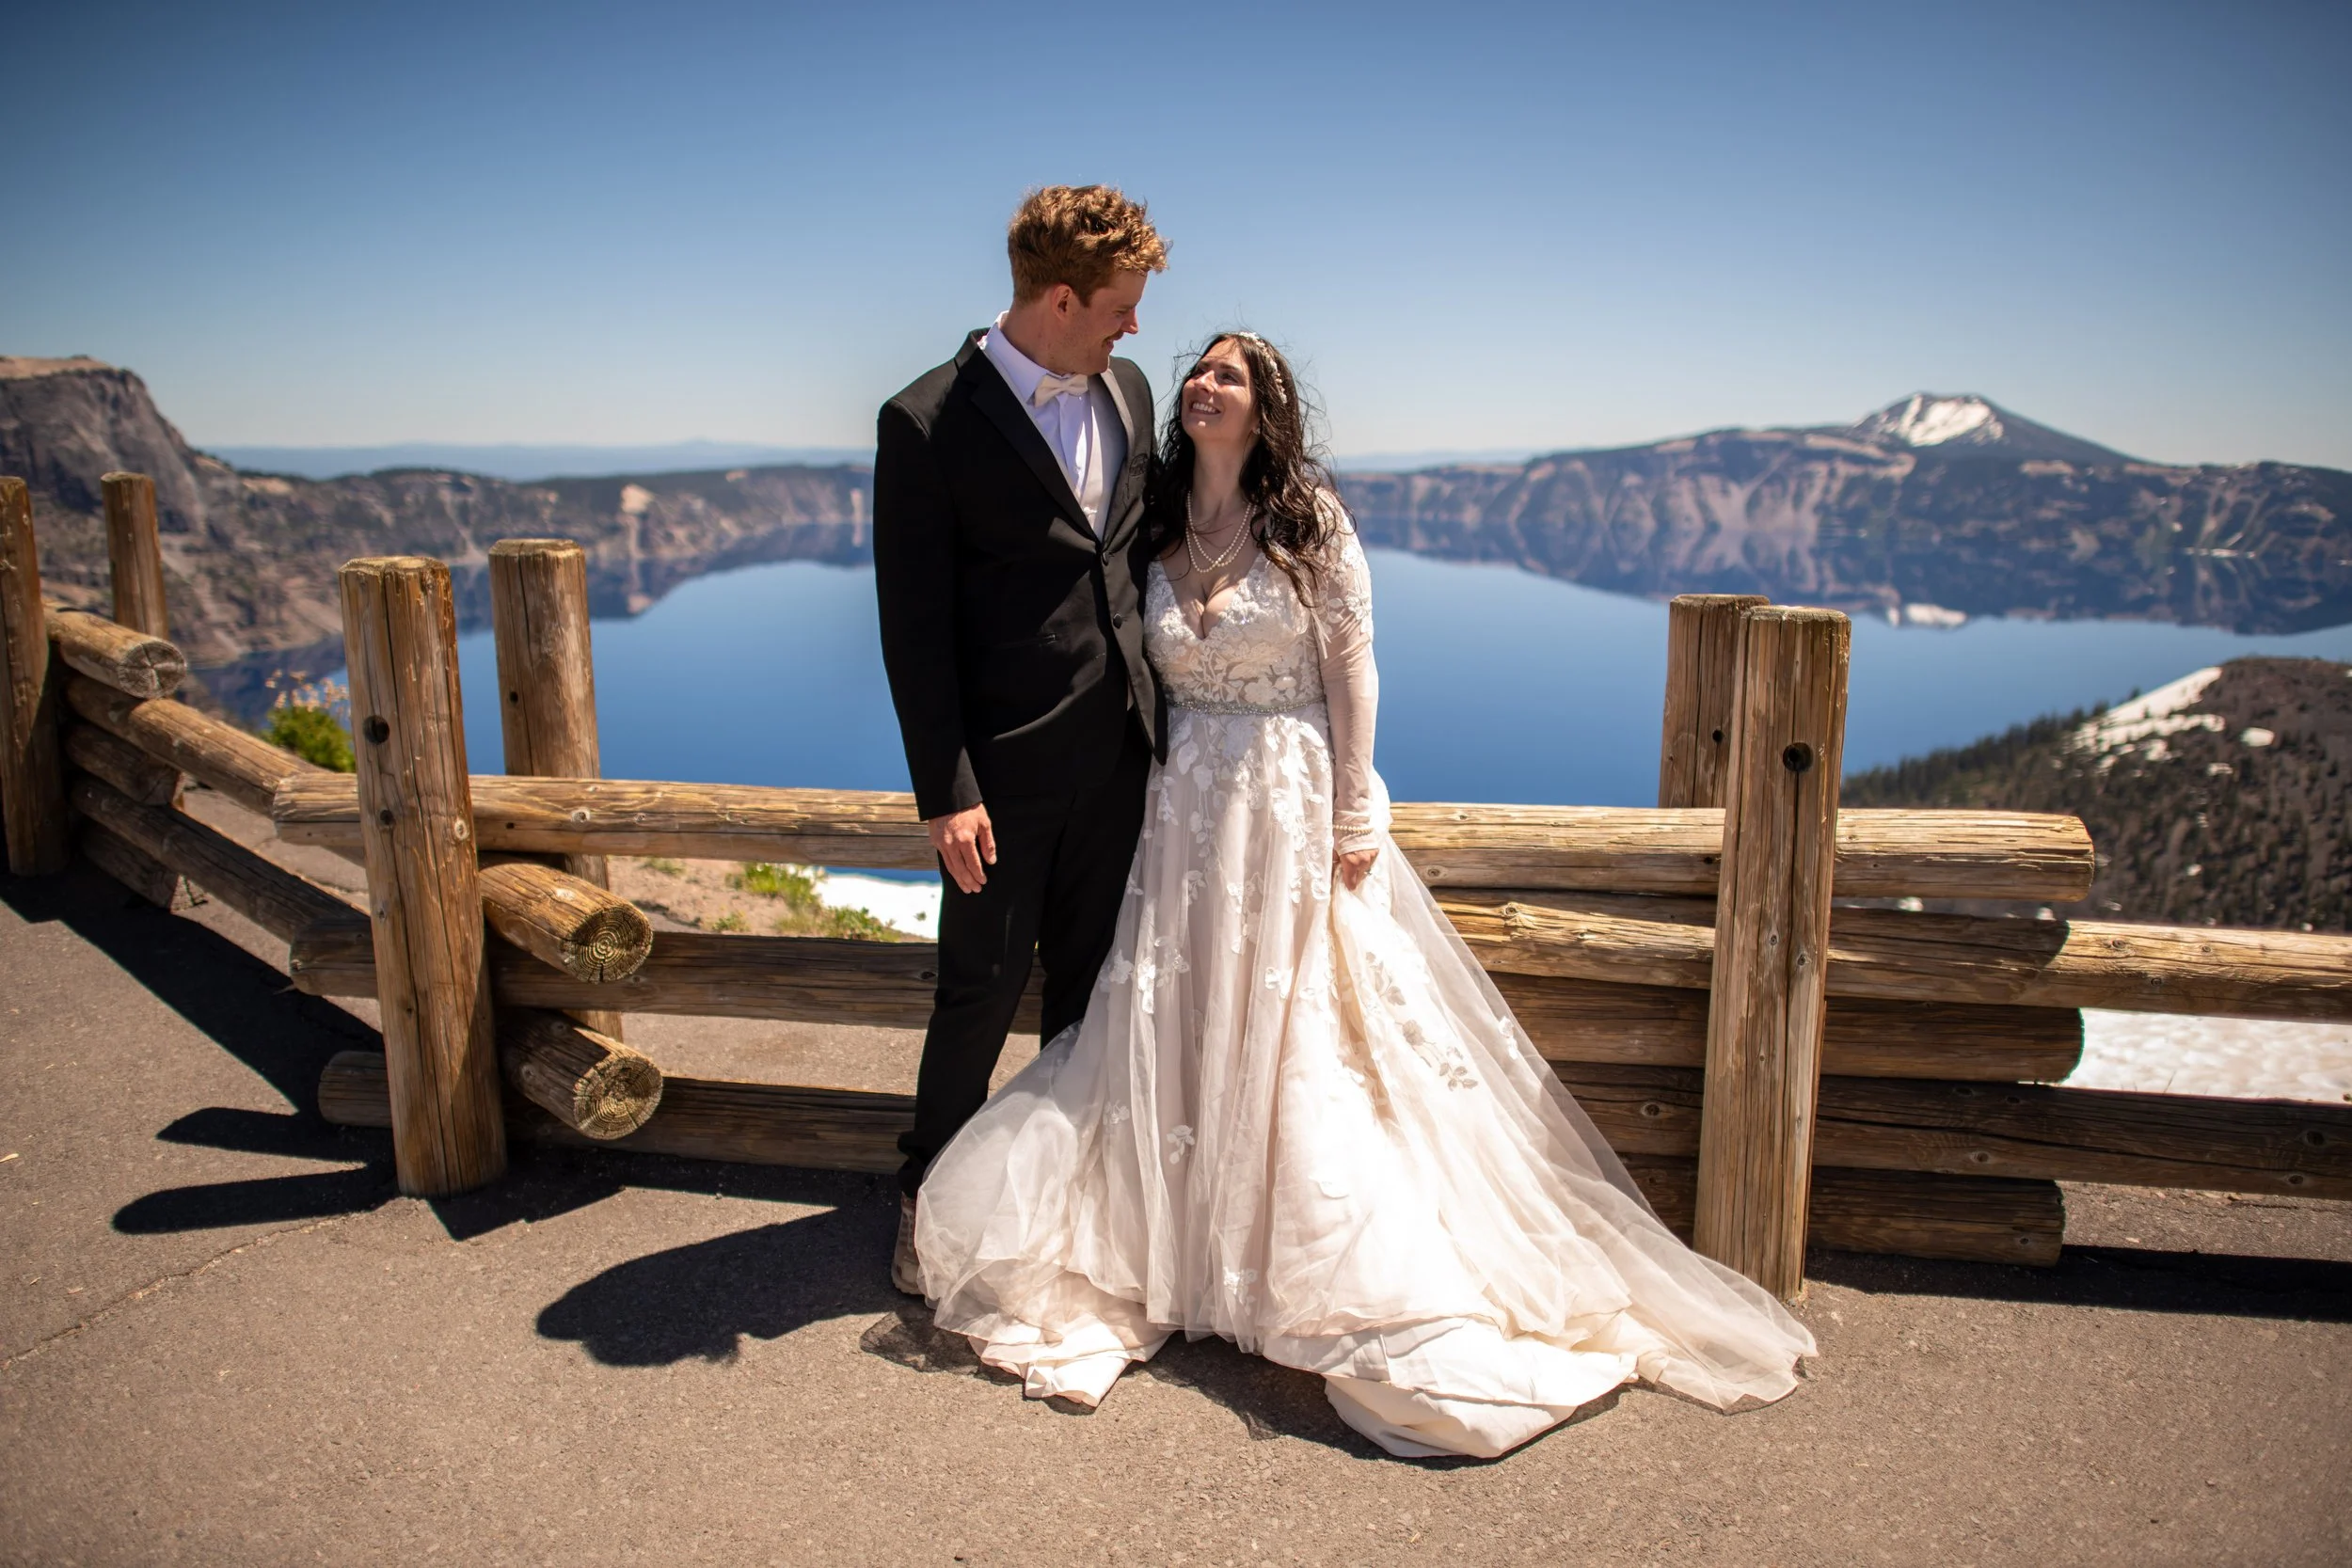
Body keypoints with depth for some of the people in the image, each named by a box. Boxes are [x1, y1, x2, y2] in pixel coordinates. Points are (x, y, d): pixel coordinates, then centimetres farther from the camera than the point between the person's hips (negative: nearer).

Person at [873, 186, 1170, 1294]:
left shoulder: (1127, 393, 7)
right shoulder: (929, 421, -11)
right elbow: (913, 627, -12)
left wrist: (1154, 704, 11)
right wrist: (945, 792, -15)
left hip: (1117, 751, 5)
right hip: (1006, 764, -5)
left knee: (1091, 978, 15)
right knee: (983, 986, 5)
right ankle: (931, 1193, 28)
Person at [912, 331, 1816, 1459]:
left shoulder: (1311, 521, -5)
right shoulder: (1158, 531, 7)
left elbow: (1351, 668, -7)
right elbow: (1142, 679, 11)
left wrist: (1354, 816, -11)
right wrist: (1137, 804, 8)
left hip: (1291, 805, -4)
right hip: (1185, 811, 4)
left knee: (1304, 1029, 0)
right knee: (1178, 1022, 6)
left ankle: (1357, 1278, 14)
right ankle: (1177, 1248, 22)